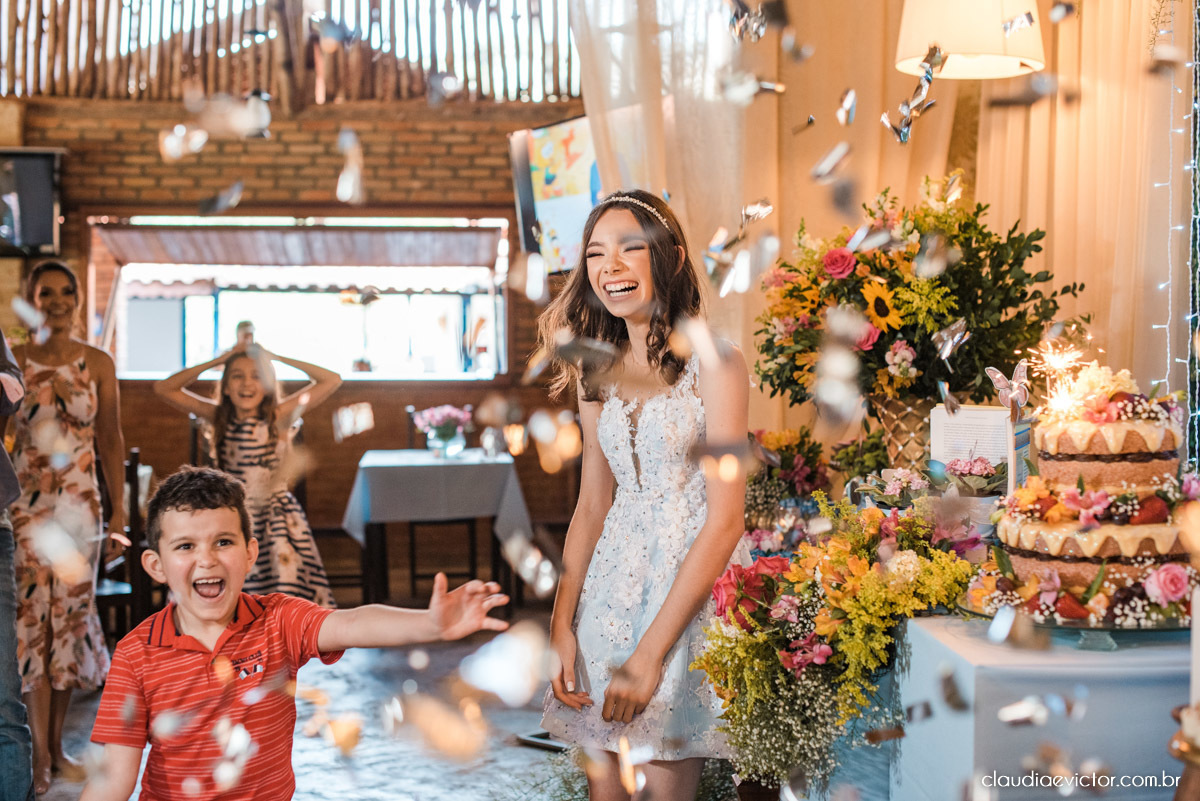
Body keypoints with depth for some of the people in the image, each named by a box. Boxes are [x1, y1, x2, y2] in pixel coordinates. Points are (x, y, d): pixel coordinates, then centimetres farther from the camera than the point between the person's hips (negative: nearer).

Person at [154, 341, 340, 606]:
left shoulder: (279, 416, -7)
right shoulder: (219, 417, 2)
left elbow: (333, 380, -13)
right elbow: (164, 388, 0)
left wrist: (273, 356, -9)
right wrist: (221, 359, -5)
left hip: (277, 520, -2)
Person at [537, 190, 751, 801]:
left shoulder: (713, 361, -11)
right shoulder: (598, 375, 9)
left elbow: (725, 520, -15)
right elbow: (591, 505, 11)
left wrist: (650, 653, -17)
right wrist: (561, 624, -1)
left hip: (693, 580, -5)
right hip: (613, 576, 5)